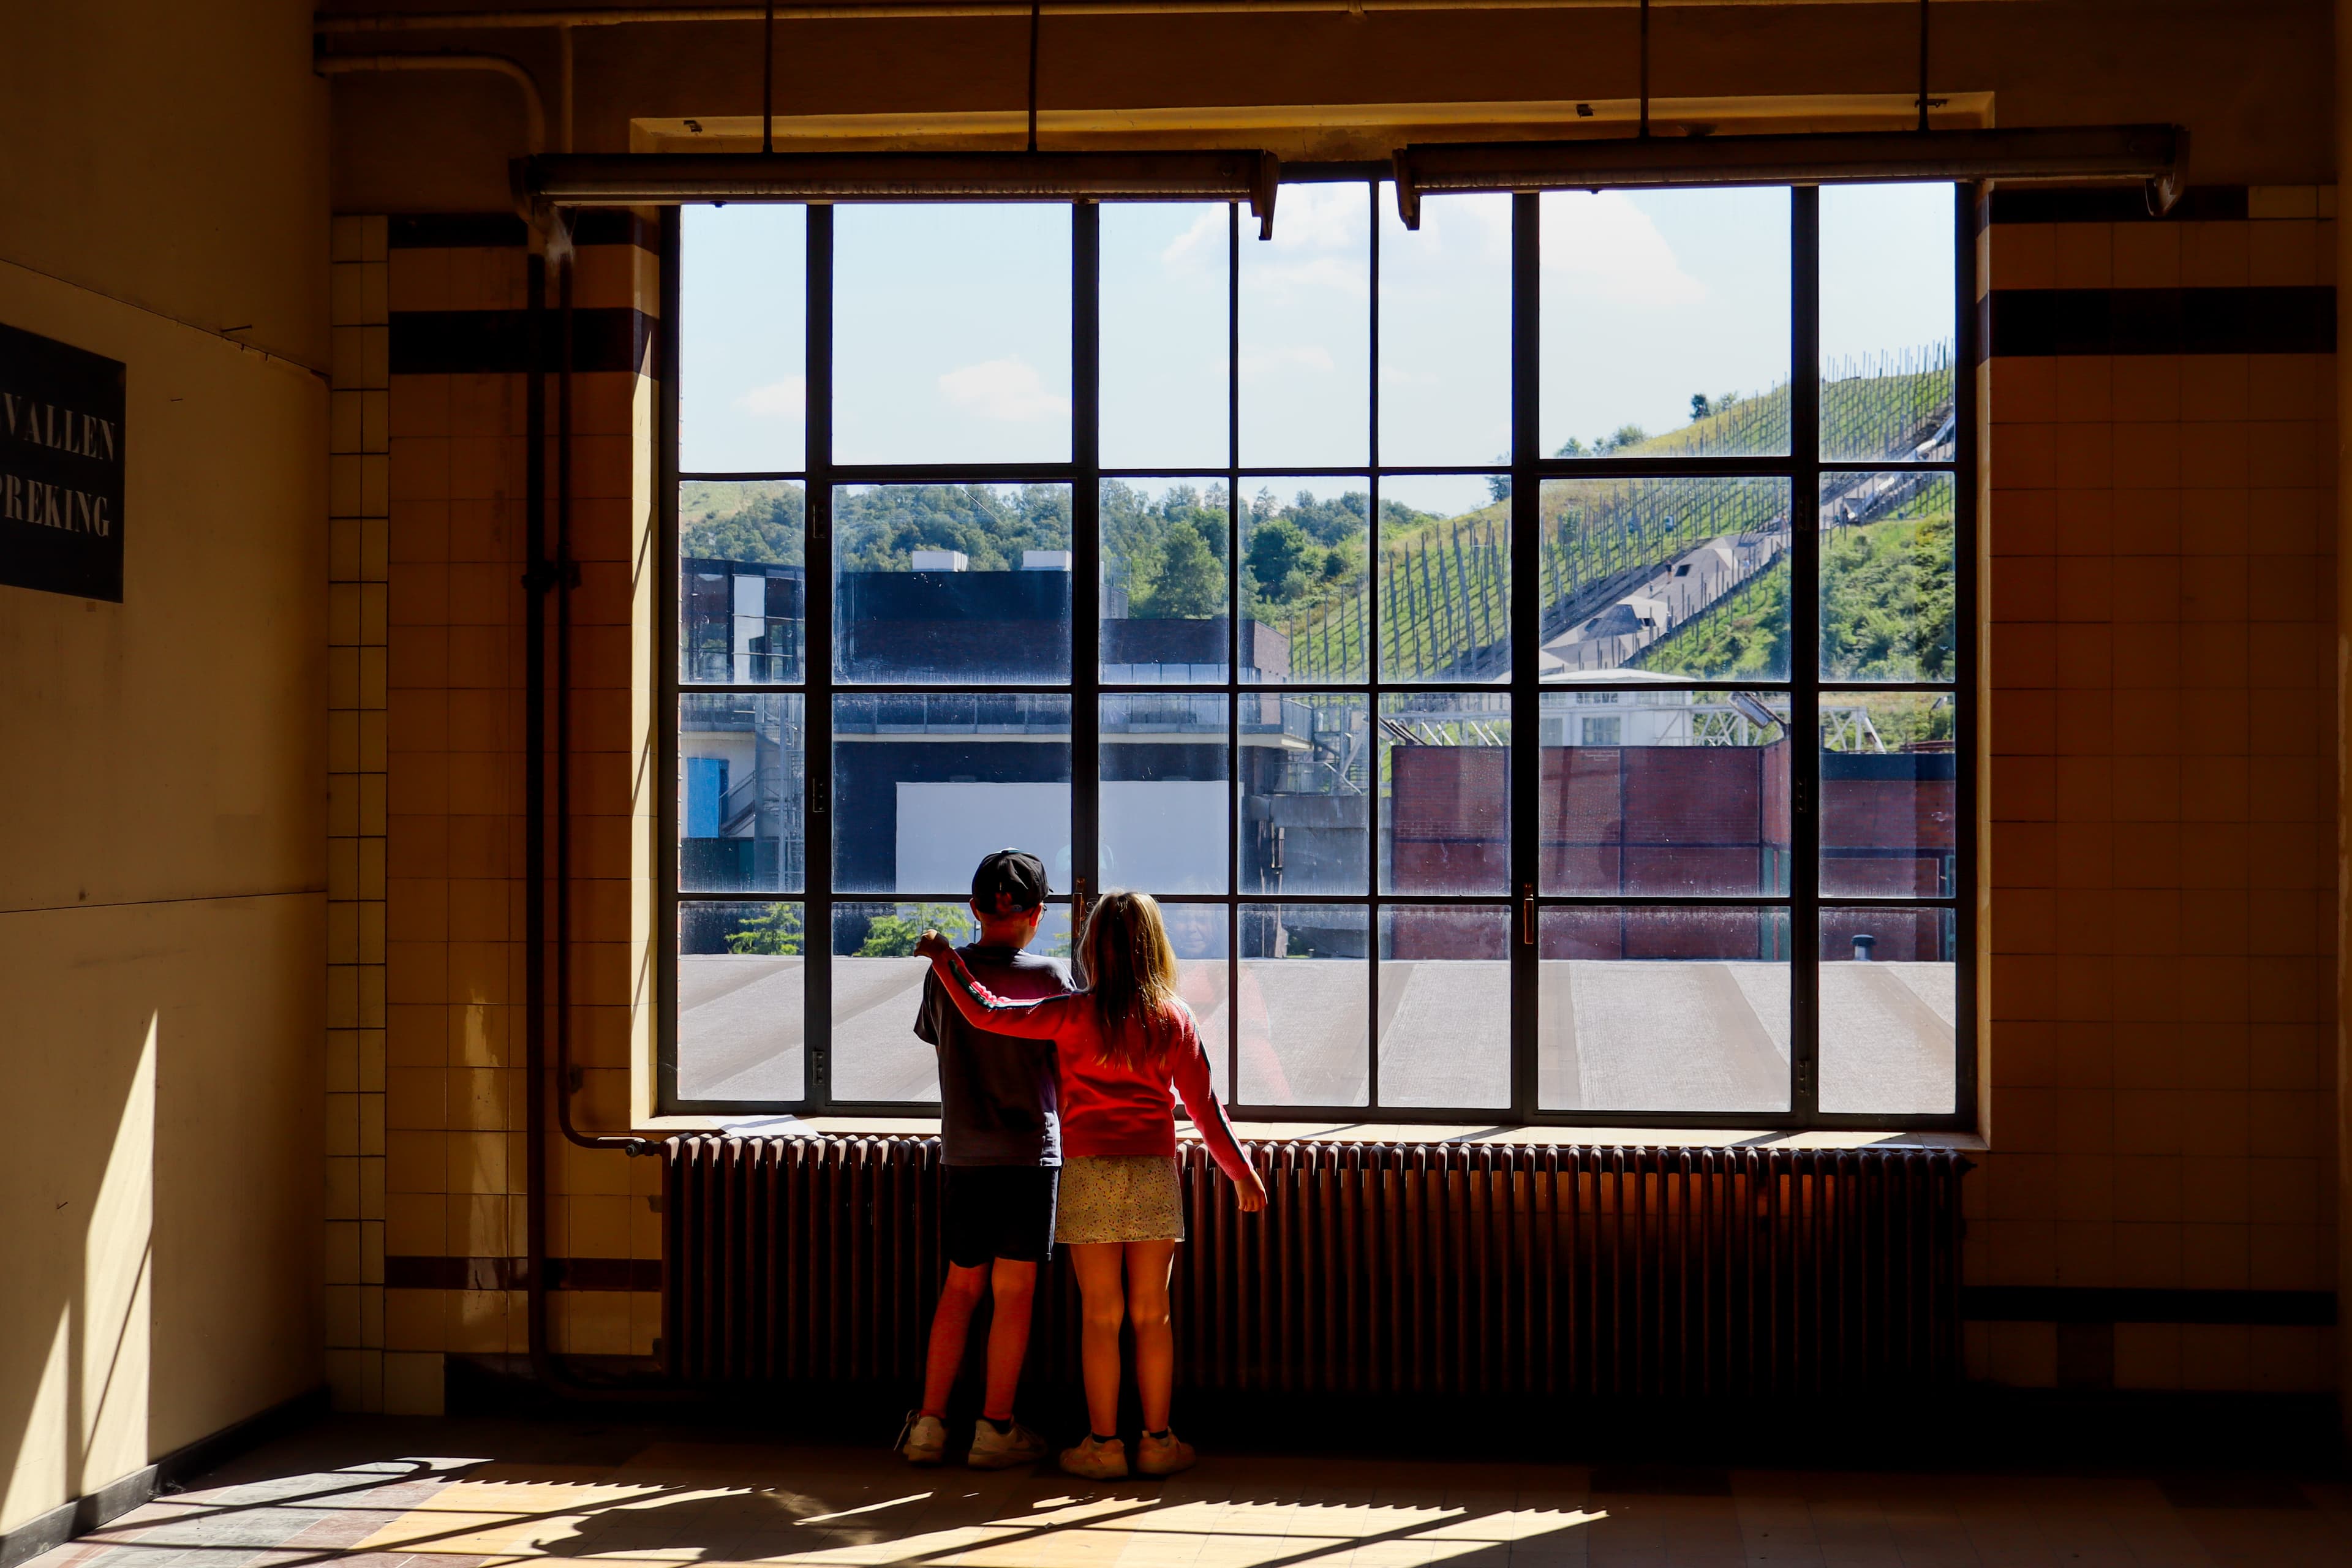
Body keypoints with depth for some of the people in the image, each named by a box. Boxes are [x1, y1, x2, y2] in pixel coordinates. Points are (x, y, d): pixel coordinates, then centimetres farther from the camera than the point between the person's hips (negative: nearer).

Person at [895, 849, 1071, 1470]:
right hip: (1030, 1151, -3)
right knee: (1014, 1292, 3)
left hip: (962, 1152, 3)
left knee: (960, 1287, 13)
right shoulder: (1049, 976, -7)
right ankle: (995, 1429, 6)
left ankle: (929, 1422, 11)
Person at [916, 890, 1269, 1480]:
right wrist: (1242, 1172, 11)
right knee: (1152, 1314, 8)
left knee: (1101, 1315, 4)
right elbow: (1204, 1105, 3)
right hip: (1155, 1173, 1)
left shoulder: (1075, 1015, -5)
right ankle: (1157, 1442, 12)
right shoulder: (1174, 1018, 1)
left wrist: (944, 957, 7)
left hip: (1090, 1173, -1)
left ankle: (1103, 1444, 8)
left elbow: (987, 1012, -6)